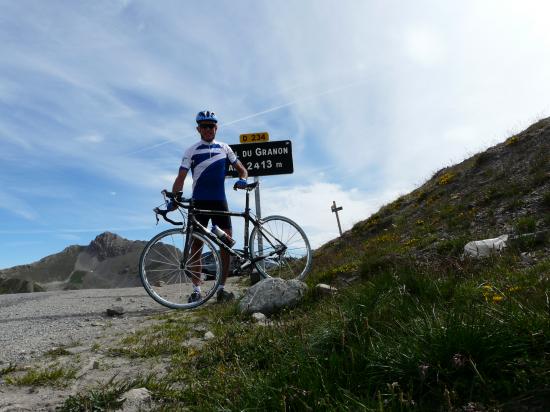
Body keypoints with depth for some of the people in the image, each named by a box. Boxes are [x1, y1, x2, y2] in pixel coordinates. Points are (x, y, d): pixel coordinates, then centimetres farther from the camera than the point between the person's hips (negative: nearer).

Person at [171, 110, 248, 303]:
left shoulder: (224, 148, 11)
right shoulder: (192, 151, 4)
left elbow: (241, 168, 13)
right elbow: (181, 178, -2)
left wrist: (242, 179, -11)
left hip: (219, 201, 2)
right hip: (199, 202, -2)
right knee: (196, 244, -2)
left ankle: (221, 288, 6)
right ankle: (196, 289, 6)